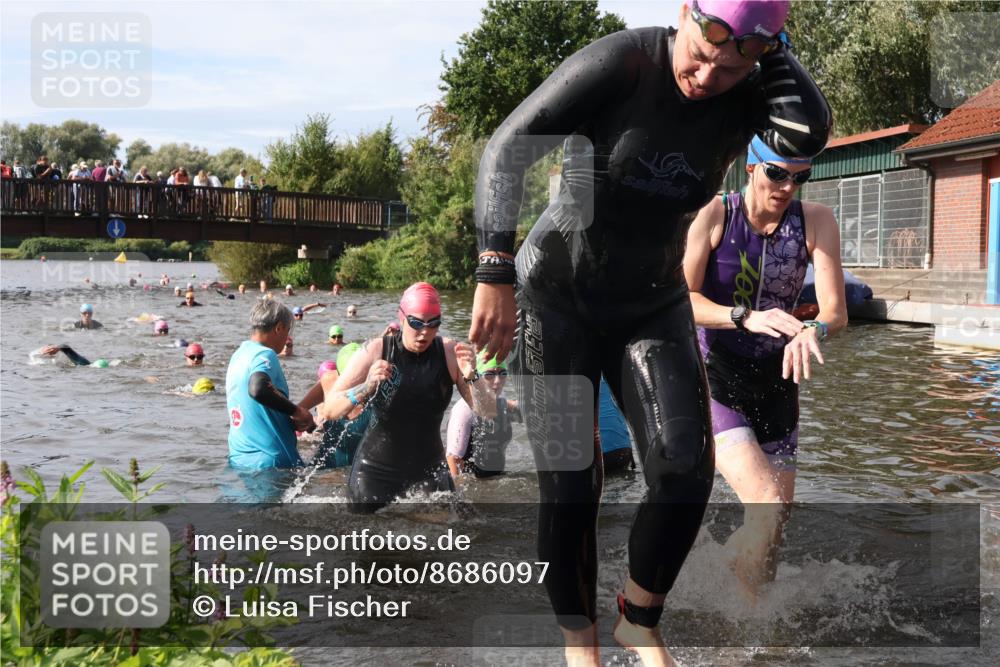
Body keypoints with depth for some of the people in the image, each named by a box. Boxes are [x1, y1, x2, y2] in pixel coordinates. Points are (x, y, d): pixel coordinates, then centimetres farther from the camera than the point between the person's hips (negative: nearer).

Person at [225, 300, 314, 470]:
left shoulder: (237, 355, 15)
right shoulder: (265, 355, -13)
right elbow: (258, 389, -34)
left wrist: (291, 421, 9)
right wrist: (296, 410, -22)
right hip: (271, 461, -9)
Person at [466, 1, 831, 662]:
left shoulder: (748, 100, -9)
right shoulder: (619, 62, -19)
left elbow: (807, 135, -31)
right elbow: (508, 147, -22)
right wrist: (495, 272, -31)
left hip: (653, 305, 3)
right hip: (557, 292, -3)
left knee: (686, 471, -11)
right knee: (570, 483, -7)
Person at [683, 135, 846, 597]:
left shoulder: (816, 222, -4)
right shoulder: (715, 215, -12)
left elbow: (836, 311, -12)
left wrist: (813, 330, -36)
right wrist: (747, 318, -36)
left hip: (775, 383, 4)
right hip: (713, 378, -4)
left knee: (776, 524, 12)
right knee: (767, 506, -21)